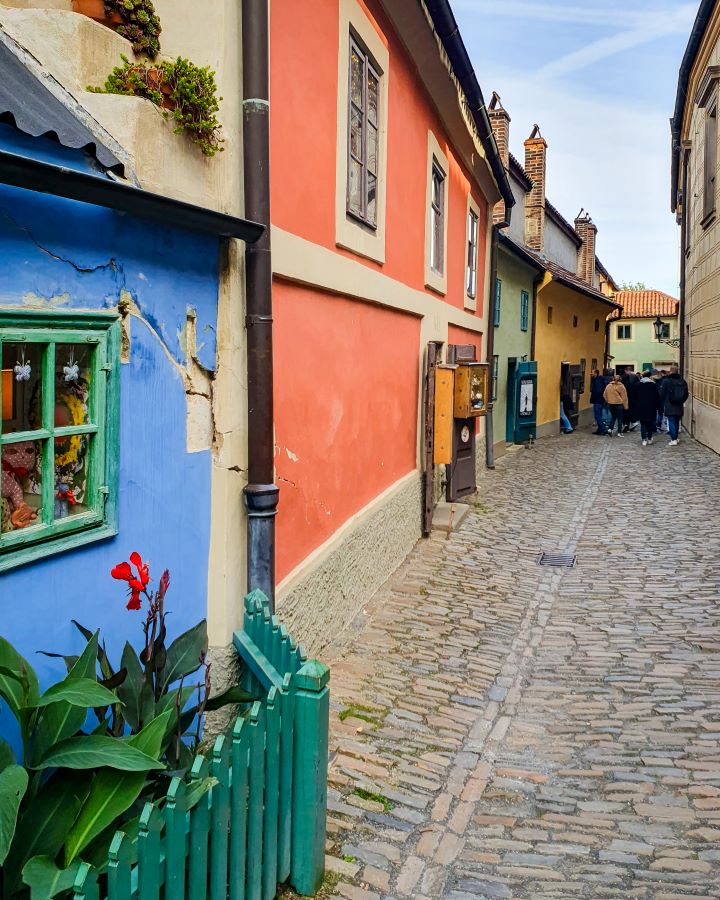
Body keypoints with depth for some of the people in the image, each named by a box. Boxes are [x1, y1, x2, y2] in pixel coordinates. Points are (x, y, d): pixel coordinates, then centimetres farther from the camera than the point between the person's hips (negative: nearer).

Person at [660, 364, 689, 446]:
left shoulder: (666, 381, -10)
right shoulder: (683, 381, 4)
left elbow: (662, 394, -5)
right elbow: (686, 394, 10)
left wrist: (663, 402, 12)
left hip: (670, 406, -5)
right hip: (679, 406, 5)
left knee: (671, 422, -3)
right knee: (677, 422, 15)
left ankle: (673, 440, -8)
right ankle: (676, 438, 22)